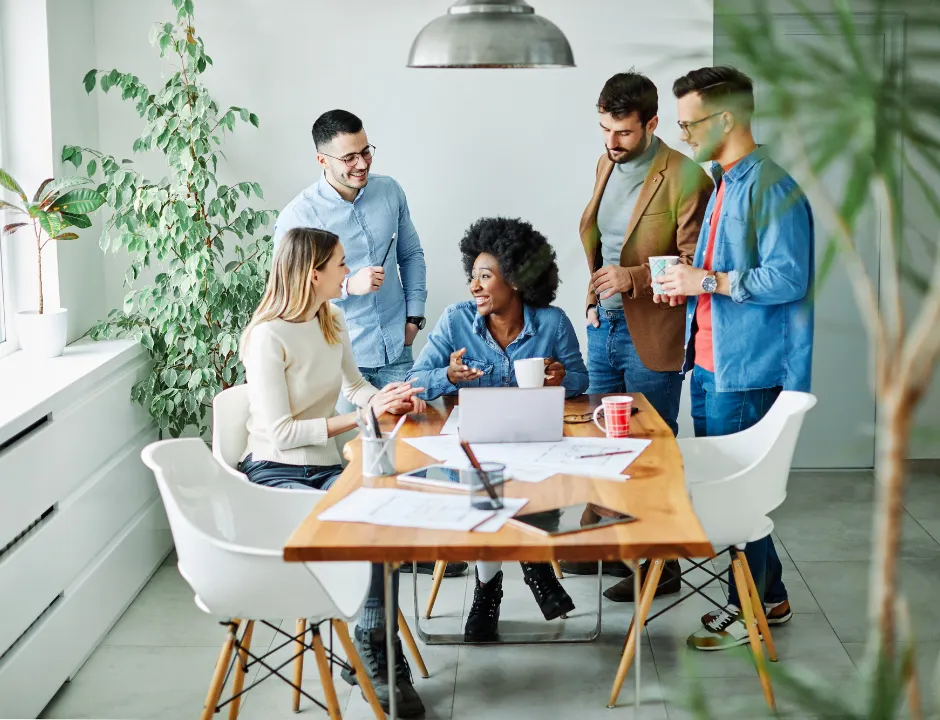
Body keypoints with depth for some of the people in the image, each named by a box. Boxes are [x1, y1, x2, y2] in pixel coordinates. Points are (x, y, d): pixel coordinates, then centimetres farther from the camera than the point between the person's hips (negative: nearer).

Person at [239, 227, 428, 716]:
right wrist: (362, 417, -19)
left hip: (324, 468, 6)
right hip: (275, 473, -6)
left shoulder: (332, 320, 10)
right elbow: (281, 432, -18)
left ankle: (377, 654, -19)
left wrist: (383, 398, 0)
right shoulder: (268, 337, -15)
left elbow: (352, 385, 24)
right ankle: (375, 655, -12)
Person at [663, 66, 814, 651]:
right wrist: (687, 281, 6)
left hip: (747, 369, -10)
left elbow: (787, 278, -24)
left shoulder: (770, 188, -16)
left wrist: (707, 281, -21)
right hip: (711, 363, 10)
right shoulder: (723, 183, 15)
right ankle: (769, 595, 29)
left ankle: (750, 609, 15)